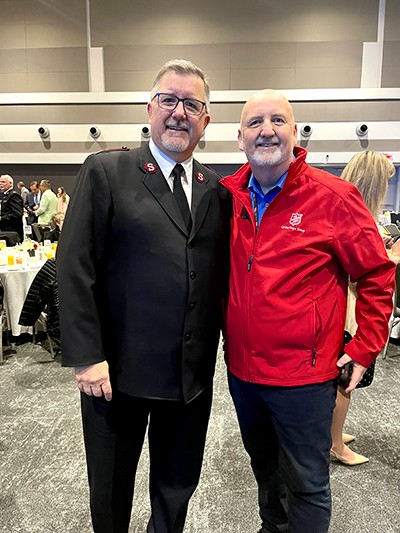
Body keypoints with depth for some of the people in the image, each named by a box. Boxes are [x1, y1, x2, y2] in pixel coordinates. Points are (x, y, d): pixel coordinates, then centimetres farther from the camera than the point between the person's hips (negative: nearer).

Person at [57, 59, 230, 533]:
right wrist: (86, 357, -14)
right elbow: (74, 268, -10)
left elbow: (221, 276, 7)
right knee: (110, 490, 21)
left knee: (178, 486, 24)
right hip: (118, 370, -3)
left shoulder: (217, 190, 6)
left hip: (194, 374, 4)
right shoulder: (105, 172, -6)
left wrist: (223, 348, 2)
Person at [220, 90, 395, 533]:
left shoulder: (334, 197, -12)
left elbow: (377, 275, -6)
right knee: (264, 467, 26)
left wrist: (364, 350, -7)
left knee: (306, 484, 12)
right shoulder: (228, 195, 0)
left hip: (302, 374, -5)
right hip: (241, 368, 5)